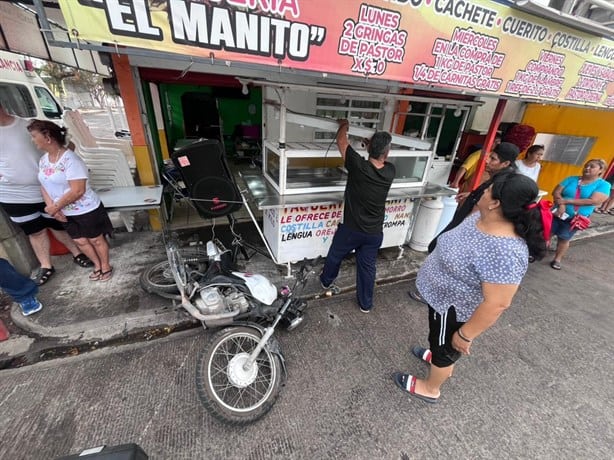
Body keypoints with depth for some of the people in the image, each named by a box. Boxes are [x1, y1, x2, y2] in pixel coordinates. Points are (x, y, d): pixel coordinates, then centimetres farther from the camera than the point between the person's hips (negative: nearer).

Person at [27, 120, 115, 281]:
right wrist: (52, 207, -7)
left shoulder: (70, 159, -21)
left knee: (96, 239, 8)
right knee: (80, 241, 17)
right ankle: (97, 265, 36)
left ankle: (106, 266, 27)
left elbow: (78, 191, -25)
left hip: (86, 210, -8)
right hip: (66, 213, 8)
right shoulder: (43, 160, 5)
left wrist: (55, 207, -16)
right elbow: (44, 185, 8)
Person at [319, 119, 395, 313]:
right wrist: (379, 148, 29)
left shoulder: (359, 166, -20)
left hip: (350, 229, -3)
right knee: (367, 266, 16)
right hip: (374, 232, 3)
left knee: (335, 255, 23)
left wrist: (344, 126, 14)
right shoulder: (390, 172, -9)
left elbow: (341, 141, -4)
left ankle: (326, 281, 48)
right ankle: (366, 304, 32)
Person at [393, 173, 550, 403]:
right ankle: (439, 356, 62)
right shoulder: (482, 217, -9)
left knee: (446, 347, 19)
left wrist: (465, 335, -20)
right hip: (444, 296, 7)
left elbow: (496, 304, -30)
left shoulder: (505, 253, -36)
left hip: (455, 309, -7)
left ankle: (430, 388, 46)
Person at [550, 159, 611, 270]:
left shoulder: (603, 185, -4)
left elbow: (593, 201, -16)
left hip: (576, 218, -1)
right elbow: (556, 192, -4)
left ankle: (557, 260, 25)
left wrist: (566, 201, -20)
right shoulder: (571, 179, 2)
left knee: (564, 239, 9)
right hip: (558, 213, 2)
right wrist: (561, 205, -22)